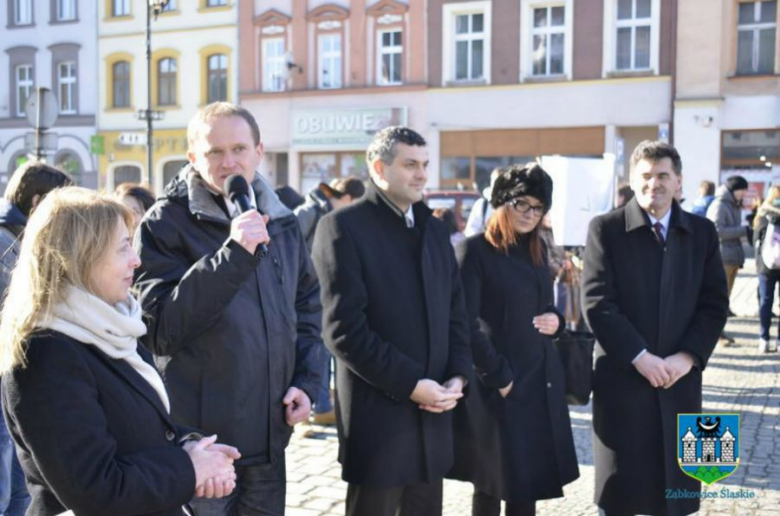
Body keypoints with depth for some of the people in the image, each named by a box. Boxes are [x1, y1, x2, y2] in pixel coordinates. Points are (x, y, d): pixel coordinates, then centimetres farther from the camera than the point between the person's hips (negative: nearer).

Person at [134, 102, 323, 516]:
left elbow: (307, 305, 19)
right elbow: (162, 328, -20)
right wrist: (232, 254, -28)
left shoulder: (281, 221, 8)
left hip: (268, 437, 5)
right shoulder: (165, 223, -10)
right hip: (200, 436, -5)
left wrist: (305, 380, 6)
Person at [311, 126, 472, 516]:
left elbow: (455, 312, 15)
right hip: (378, 414, -6)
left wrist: (458, 376, -1)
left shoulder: (434, 228, 14)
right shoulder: (343, 226, -8)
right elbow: (343, 328, -16)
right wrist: (409, 384, -16)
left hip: (433, 412, 6)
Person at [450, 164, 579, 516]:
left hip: (540, 379, 6)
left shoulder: (538, 249, 11)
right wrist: (498, 376, -15)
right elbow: (465, 323, -15)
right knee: (492, 483, 4)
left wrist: (555, 322, -2)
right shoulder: (476, 250, -10)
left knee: (529, 480, 11)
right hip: (496, 385, -6)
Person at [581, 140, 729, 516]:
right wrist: (640, 357, -16)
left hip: (680, 378, 3)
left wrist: (688, 357, -10)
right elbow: (597, 303, -10)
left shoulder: (702, 232, 8)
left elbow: (715, 304, 5)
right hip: (622, 377, -3)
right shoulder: (605, 229, -3)